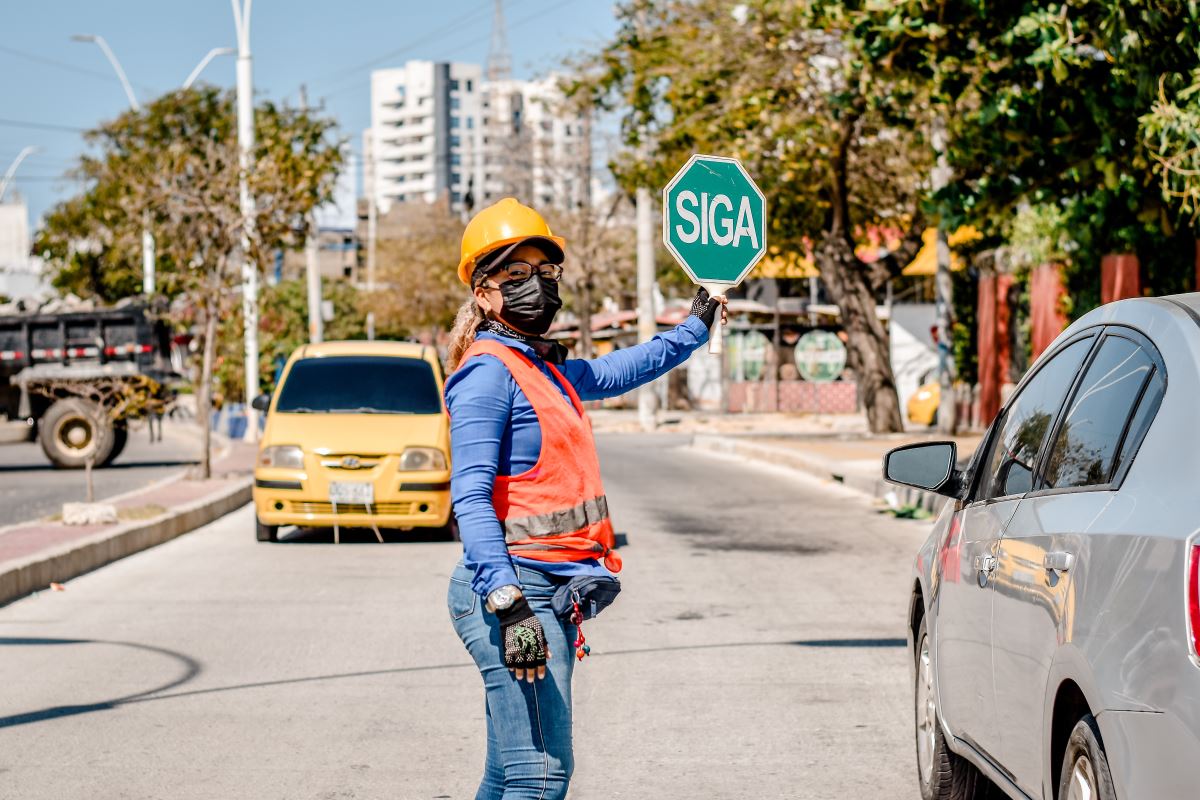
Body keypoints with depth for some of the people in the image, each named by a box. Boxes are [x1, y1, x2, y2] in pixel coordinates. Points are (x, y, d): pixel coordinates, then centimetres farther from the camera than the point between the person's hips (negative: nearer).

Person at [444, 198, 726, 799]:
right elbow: (471, 498, -20)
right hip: (517, 590, -10)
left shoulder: (544, 367, 18)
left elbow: (613, 373, 41)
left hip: (552, 591, 10)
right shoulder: (488, 372, -11)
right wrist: (508, 603, -29)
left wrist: (695, 328, 52)